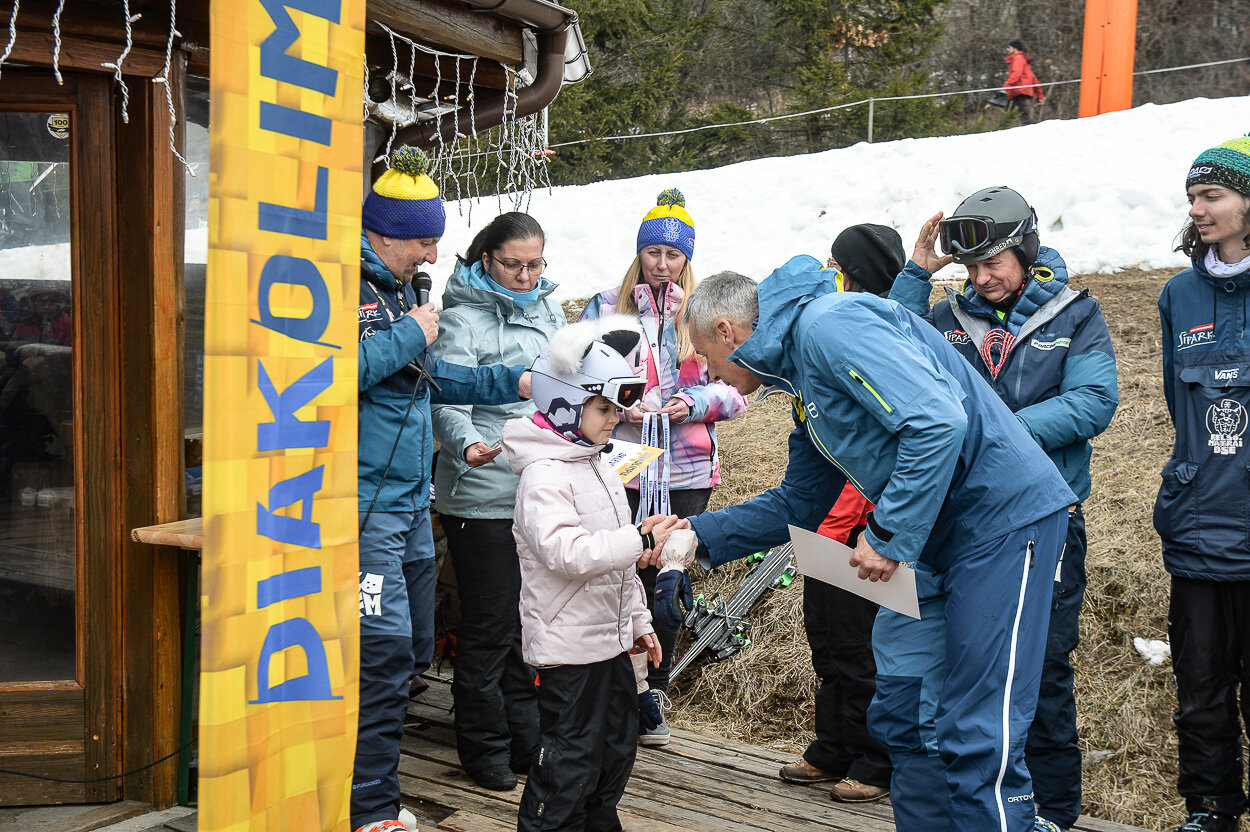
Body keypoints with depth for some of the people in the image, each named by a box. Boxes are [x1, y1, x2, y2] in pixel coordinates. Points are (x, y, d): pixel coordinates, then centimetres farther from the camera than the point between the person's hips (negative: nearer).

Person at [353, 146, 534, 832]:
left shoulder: (396, 286, 18)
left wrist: (513, 382, 23)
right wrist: (412, 334, -15)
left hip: (410, 501, 10)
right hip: (365, 503, -10)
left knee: (412, 652, 15)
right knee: (384, 652, -8)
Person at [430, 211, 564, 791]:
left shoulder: (547, 309, 12)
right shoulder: (463, 317, -9)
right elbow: (449, 400, -19)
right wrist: (467, 445, -37)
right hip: (484, 495, -6)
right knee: (489, 627, 3)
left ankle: (527, 739, 31)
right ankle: (484, 749, 19)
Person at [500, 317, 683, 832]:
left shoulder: (598, 467, 13)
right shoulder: (543, 476, -17)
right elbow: (569, 552, -30)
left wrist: (638, 620, 22)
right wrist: (640, 540, -31)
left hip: (611, 637, 10)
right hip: (568, 645, -9)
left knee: (618, 746, 19)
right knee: (571, 761, -2)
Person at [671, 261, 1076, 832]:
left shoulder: (827, 324, -15)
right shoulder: (801, 375, 17)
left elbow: (938, 421, -26)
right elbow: (798, 502, 21)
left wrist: (890, 534, -20)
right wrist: (701, 535, 13)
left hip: (1004, 517, -10)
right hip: (936, 539, 10)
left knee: (977, 738, -7)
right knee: (899, 715, 13)